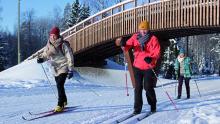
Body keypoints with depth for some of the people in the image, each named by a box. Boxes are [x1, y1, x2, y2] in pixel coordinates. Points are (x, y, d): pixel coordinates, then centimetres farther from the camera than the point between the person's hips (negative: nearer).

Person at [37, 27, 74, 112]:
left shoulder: (63, 44, -16)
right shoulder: (49, 45, 2)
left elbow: (69, 57, -15)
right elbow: (45, 54, 12)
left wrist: (71, 70, -18)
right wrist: (41, 58, -11)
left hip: (63, 67, -7)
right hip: (56, 68, 7)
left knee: (60, 85, -17)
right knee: (59, 86, 18)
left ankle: (60, 105, -9)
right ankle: (64, 101, 39)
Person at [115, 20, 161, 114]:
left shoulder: (153, 39, -5)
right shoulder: (135, 37, 3)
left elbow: (157, 52, -10)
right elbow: (128, 46, -1)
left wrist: (151, 58, -29)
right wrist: (124, 44, -25)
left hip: (148, 67, -3)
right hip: (137, 66, 3)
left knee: (148, 87, 0)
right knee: (138, 87, 4)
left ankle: (153, 105, 21)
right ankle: (137, 108, 11)